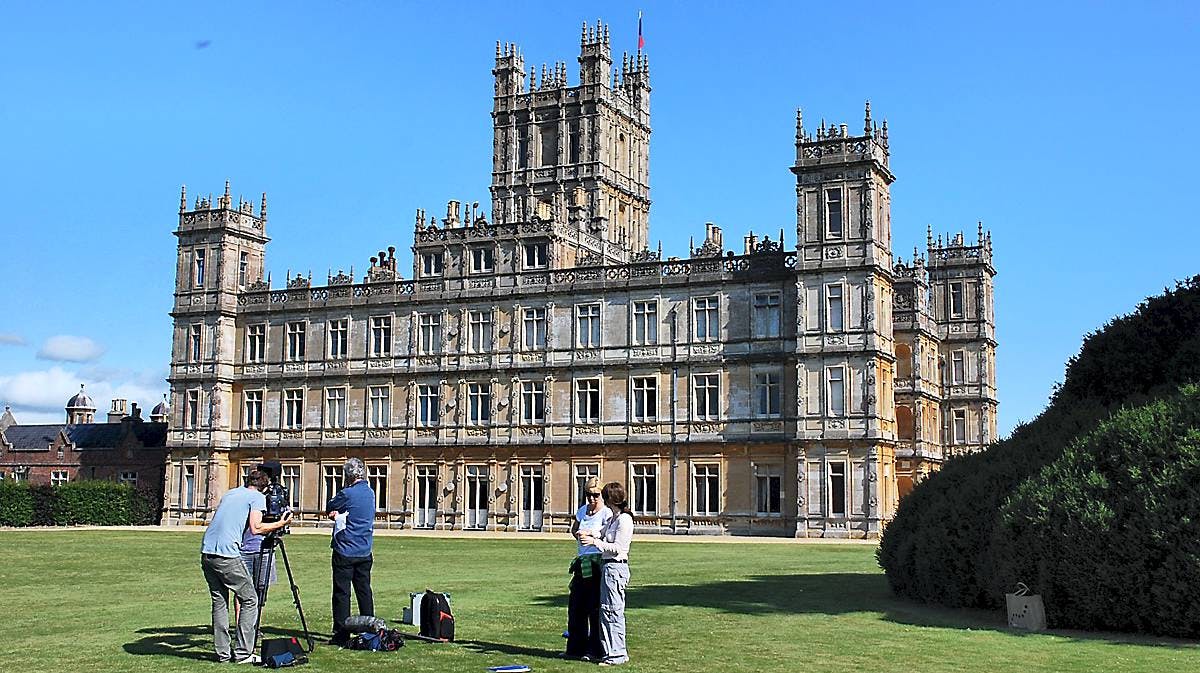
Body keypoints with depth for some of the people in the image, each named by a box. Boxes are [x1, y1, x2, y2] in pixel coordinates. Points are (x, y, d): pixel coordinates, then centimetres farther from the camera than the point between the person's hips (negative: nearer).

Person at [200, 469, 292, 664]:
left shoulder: (230, 493, 24)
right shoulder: (257, 497, 4)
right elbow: (256, 528, -8)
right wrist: (281, 524, 4)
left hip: (206, 551, 7)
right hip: (227, 556, -7)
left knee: (219, 602, 13)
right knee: (249, 600, 2)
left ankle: (223, 653, 12)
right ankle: (243, 653, -2)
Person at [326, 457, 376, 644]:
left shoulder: (347, 494, -15)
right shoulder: (370, 493, 9)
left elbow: (329, 508, 1)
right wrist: (338, 514, -4)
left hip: (345, 551, -7)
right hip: (365, 552, 7)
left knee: (342, 592, -1)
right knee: (364, 591, 11)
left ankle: (341, 634, 1)